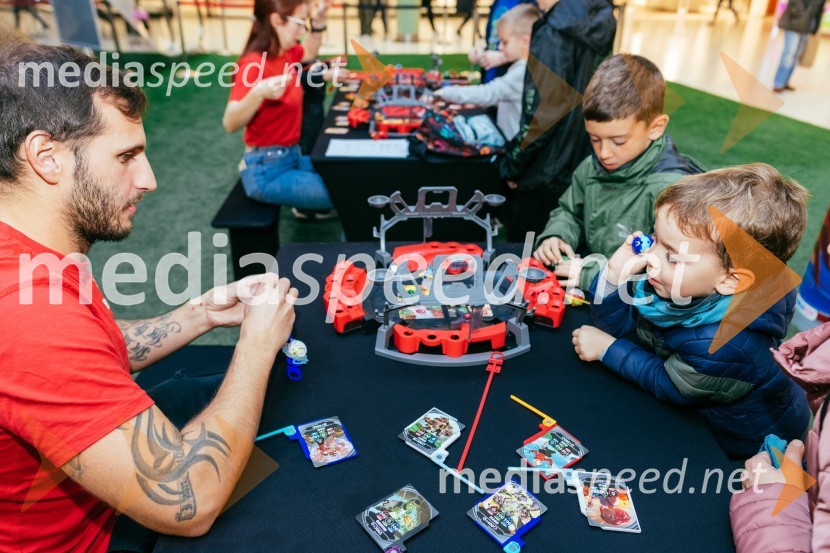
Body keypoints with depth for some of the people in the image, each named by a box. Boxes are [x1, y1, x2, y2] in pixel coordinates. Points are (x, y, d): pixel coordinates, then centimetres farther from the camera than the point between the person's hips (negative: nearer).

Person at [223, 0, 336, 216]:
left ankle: (308, 206, 30)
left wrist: (318, 21, 11)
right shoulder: (255, 64, -21)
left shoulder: (285, 53, 4)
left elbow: (309, 53, 28)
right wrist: (259, 93, -45)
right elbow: (230, 123, -29)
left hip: (291, 156, 9)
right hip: (267, 170, -9)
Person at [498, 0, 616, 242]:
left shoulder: (554, 34, -20)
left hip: (546, 174, -8)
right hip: (583, 165, 8)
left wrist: (512, 166, -10)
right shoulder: (596, 24, 4)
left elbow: (541, 117, -23)